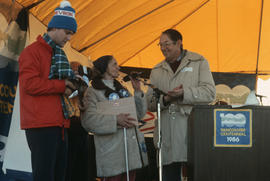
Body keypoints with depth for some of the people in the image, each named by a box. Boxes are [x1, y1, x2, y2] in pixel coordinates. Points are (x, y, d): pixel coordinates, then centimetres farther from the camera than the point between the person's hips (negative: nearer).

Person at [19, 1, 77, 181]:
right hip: (41, 125, -9)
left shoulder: (59, 54, 24)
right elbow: (30, 84, -16)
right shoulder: (32, 51, -3)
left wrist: (71, 83, 11)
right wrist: (61, 86, -11)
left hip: (59, 124, 9)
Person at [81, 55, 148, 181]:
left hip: (132, 146, 7)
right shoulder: (93, 91, -2)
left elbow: (139, 113, 20)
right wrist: (115, 120, -22)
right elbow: (88, 118, -16)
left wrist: (138, 91, 8)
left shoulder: (122, 89, 20)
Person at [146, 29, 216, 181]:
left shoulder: (199, 62, 8)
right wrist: (165, 99, -8)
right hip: (167, 133, 4)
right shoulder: (157, 71, 19)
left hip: (193, 131, -3)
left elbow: (210, 92, -3)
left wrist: (184, 93, -15)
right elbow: (149, 103, 13)